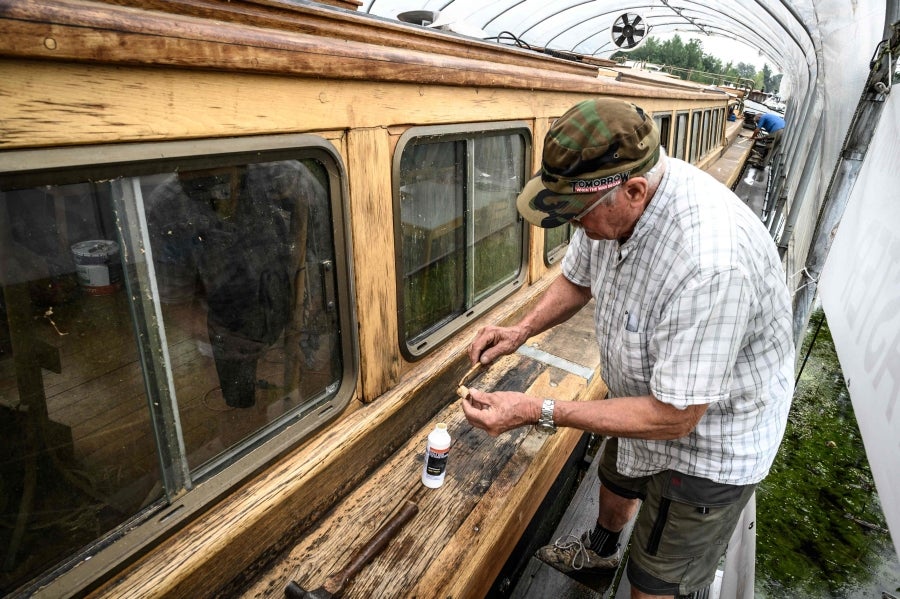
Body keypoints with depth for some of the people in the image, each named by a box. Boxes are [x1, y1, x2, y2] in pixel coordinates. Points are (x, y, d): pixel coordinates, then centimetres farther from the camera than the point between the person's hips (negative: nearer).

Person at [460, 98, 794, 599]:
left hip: (710, 439, -8)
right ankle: (602, 549, 70)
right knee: (617, 479, 36)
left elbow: (674, 417, -35)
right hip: (646, 398, 8)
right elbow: (577, 280, 1)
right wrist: (522, 330, -15)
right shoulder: (611, 199, -18)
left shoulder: (709, 263, -44)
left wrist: (537, 412, -34)